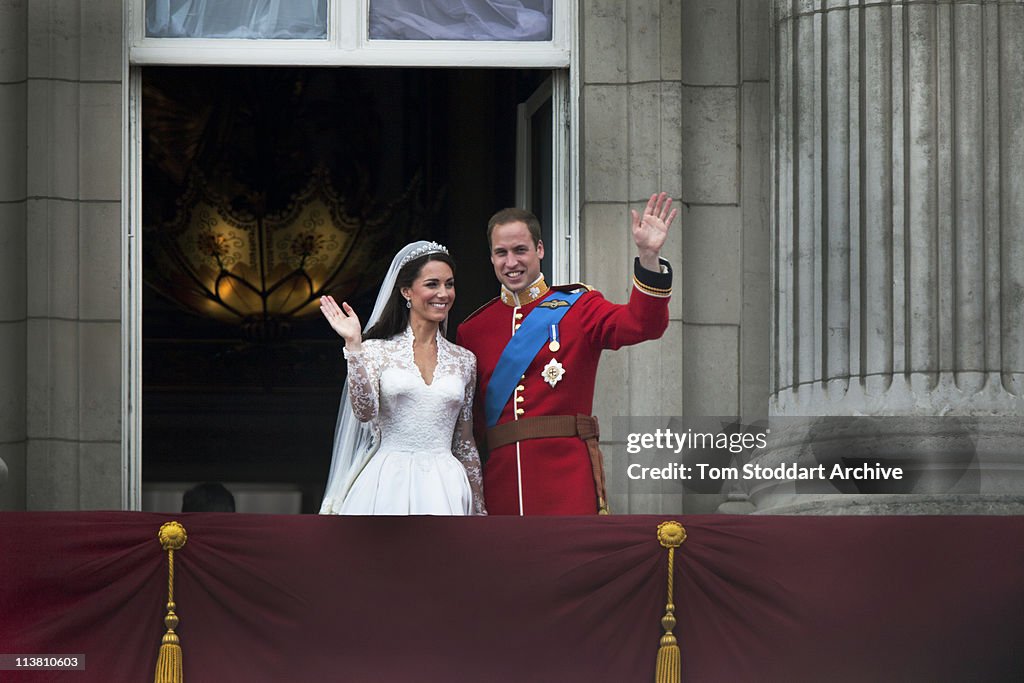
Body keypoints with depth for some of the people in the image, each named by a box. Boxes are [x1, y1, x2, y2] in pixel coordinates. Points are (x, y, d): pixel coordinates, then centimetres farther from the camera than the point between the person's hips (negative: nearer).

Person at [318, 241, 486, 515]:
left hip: (444, 488, 2)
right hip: (388, 483, -2)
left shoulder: (464, 360, 12)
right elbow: (364, 411, -12)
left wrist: (479, 510, 16)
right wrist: (354, 346, -16)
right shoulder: (377, 350, 4)